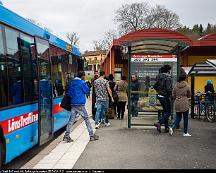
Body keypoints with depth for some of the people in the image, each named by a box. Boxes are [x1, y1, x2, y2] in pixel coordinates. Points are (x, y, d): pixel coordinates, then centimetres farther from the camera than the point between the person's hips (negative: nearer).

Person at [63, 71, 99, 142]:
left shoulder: (72, 82, 12)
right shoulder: (82, 83, -9)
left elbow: (68, 93, 13)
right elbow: (87, 91, 0)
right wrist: (86, 85, 12)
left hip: (73, 104, 6)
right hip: (80, 104, -6)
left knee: (71, 120, 5)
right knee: (86, 119, 4)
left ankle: (66, 136, 0)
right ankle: (92, 135, 9)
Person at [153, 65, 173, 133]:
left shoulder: (159, 77, 6)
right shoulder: (168, 78, -17)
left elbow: (155, 86, 12)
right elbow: (169, 88, -25)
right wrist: (171, 94, -8)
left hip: (160, 96, 8)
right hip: (166, 96, -8)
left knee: (165, 111, 17)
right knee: (168, 112, 1)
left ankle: (166, 127, 22)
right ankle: (159, 123, -15)